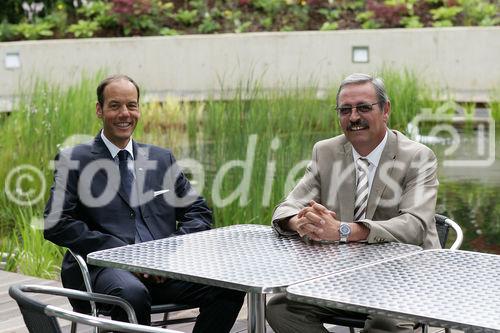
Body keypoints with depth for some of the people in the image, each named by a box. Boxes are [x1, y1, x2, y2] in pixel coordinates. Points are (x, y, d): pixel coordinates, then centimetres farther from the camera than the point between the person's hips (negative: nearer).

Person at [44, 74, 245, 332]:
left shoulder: (162, 158, 20)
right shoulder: (73, 161, 7)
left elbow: (199, 212, 18)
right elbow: (55, 223, -4)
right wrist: (120, 252, -12)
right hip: (105, 266, -4)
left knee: (229, 287, -22)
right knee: (133, 295, -39)